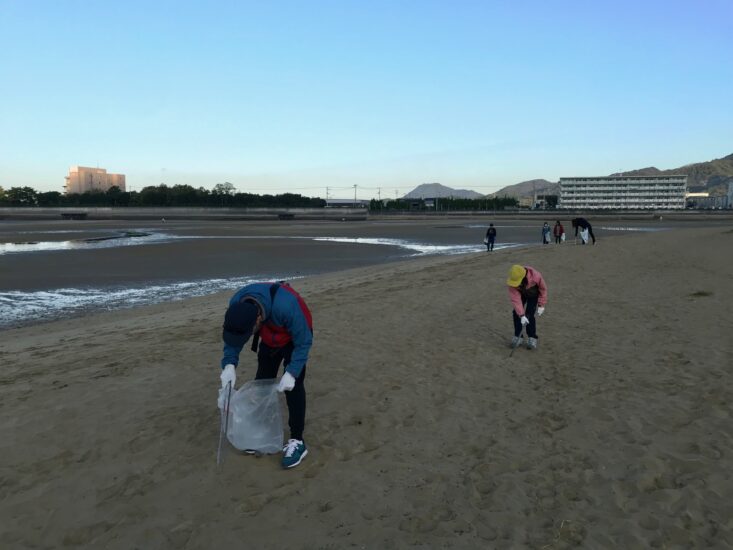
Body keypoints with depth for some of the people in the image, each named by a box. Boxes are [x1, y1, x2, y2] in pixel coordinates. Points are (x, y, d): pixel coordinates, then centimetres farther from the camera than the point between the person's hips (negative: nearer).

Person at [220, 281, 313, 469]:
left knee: (293, 387, -14)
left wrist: (292, 372, -35)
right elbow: (233, 337, -12)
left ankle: (297, 441, -5)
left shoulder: (285, 307, -45)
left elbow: (303, 342, -30)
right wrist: (229, 364, -28)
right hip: (270, 338, 6)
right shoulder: (236, 304, -29)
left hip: (295, 337, -5)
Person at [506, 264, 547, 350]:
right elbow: (516, 299, -35)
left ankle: (532, 338, 1)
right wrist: (521, 315, -40)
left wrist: (541, 305, -16)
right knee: (516, 313, -8)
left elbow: (543, 289, -20)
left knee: (529, 315, -14)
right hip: (521, 294, 2)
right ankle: (517, 337, 7)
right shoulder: (511, 283, -37)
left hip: (533, 294, -2)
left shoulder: (535, 276, -40)